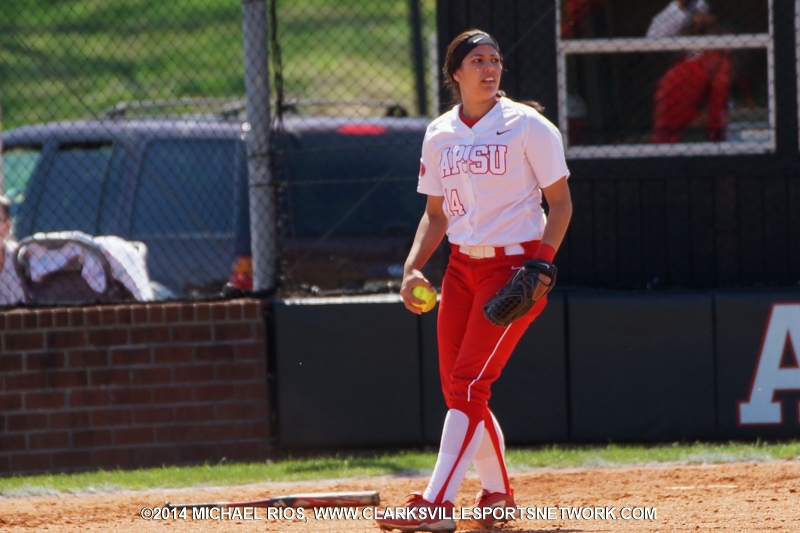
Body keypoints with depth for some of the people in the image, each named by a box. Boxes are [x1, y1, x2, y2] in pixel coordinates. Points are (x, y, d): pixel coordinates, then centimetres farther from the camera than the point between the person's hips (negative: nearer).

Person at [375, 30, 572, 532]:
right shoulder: (439, 135, 9)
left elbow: (560, 202, -4)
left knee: (469, 382, -16)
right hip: (462, 266, 6)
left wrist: (541, 264, -18)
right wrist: (413, 267, 1)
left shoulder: (527, 125, -6)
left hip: (515, 265, -6)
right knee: (458, 390, 5)